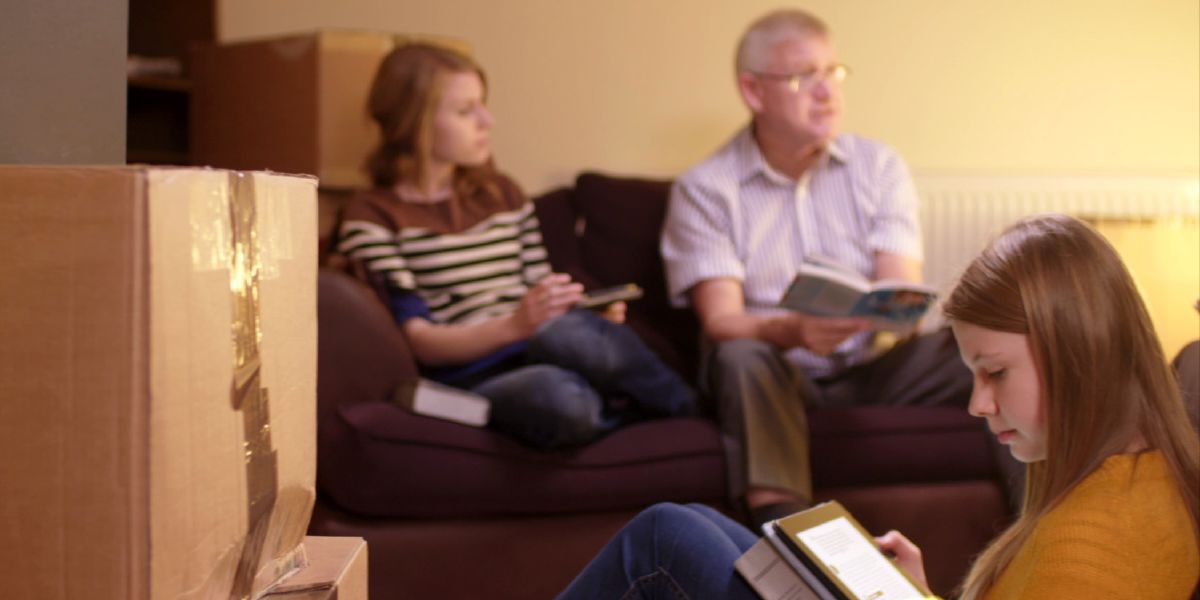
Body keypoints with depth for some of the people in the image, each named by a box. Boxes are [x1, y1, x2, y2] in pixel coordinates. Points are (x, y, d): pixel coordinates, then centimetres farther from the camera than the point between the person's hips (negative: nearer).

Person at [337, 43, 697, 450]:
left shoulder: (503, 194, 21)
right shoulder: (371, 218, 2)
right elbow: (420, 342, -7)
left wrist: (591, 315, -3)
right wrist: (515, 325, -25)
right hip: (468, 380, -4)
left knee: (566, 333, -35)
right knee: (557, 395, -39)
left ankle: (684, 407, -11)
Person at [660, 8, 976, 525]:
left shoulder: (879, 167, 7)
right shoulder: (704, 190, -2)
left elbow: (904, 288, -3)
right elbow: (720, 320, -14)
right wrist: (791, 331, -36)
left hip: (873, 367, 3)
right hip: (779, 375, -2)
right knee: (742, 357, -36)